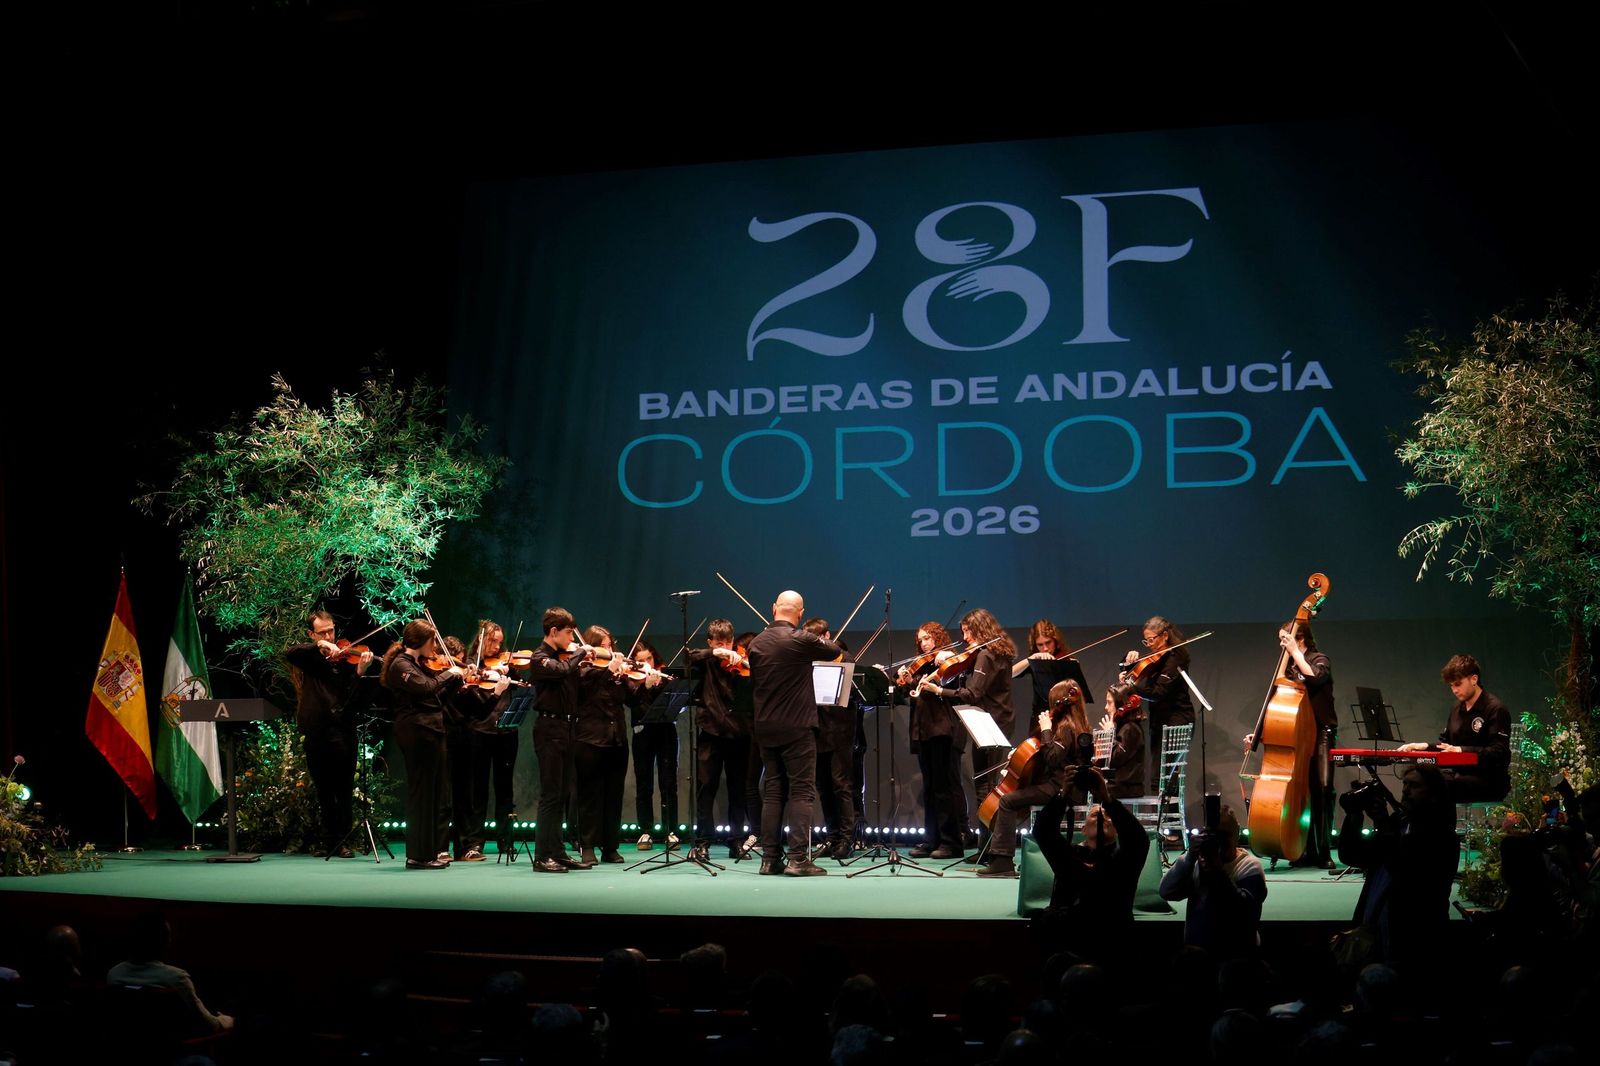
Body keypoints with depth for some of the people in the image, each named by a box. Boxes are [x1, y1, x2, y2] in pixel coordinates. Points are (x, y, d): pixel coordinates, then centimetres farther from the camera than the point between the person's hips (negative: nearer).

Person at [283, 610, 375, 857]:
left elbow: (353, 695, -8)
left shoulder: (344, 658, 1)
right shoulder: (307, 658, 8)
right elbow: (288, 653, -14)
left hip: (341, 731, -2)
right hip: (315, 732, 2)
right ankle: (328, 838, 21)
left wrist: (360, 671, -27)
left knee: (344, 790, -2)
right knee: (323, 790, 12)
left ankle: (342, 839, 5)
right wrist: (319, 646, -24)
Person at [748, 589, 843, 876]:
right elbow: (834, 650, 5)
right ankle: (798, 858, -9)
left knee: (772, 792, 10)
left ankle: (770, 858, 9)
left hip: (766, 729, 5)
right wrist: (821, 641, 26)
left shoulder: (756, 643, 4)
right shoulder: (801, 640, -12)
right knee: (801, 792, -3)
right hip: (797, 726, -5)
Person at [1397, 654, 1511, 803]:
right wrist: (1424, 746, 4)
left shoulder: (1495, 709, -9)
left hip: (1490, 781, -7)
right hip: (1459, 773, 7)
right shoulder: (1457, 709, 16)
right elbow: (1445, 742, 24)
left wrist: (1462, 750, -28)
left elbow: (1498, 752, -19)